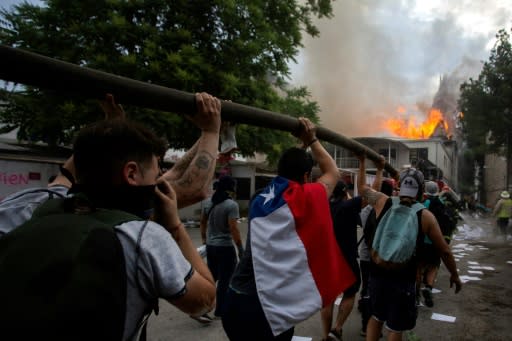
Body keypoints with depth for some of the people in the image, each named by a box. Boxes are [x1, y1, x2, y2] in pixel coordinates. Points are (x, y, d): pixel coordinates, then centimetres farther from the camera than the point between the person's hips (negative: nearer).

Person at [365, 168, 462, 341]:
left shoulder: (383, 202, -4)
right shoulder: (425, 216, -5)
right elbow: (445, 251, 2)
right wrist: (455, 275, 16)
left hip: (377, 274, 2)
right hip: (403, 279, -2)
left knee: (376, 317, 24)